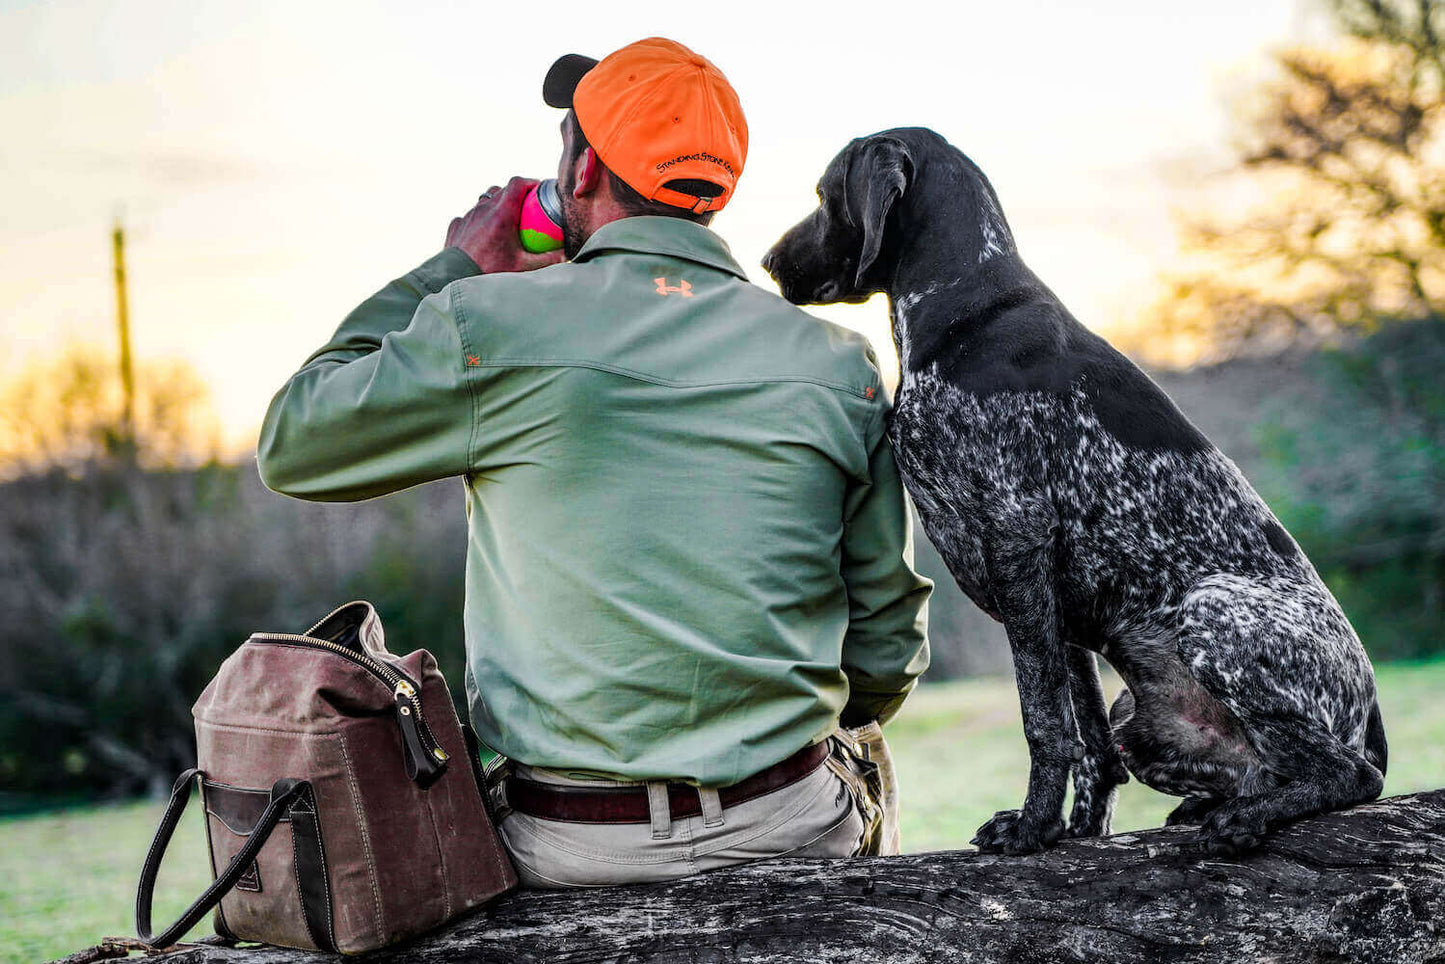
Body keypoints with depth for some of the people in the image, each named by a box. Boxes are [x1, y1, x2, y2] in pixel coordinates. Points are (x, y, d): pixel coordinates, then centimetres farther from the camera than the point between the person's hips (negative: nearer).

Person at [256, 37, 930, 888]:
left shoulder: (489, 326, -10)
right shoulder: (838, 366, -2)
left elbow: (289, 447, 5)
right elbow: (886, 642, 4)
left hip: (572, 855, -1)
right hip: (794, 831, 2)